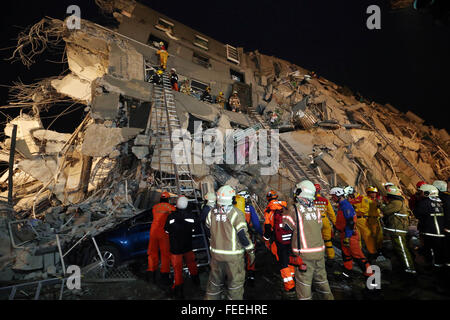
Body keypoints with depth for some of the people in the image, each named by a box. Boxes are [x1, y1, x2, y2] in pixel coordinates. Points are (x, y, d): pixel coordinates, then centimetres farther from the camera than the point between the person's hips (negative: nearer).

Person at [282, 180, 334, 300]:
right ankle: (328, 297, 36)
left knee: (303, 283, 5)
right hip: (319, 251, 6)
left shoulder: (294, 209, -13)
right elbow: (319, 227, 10)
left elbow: (286, 227, -5)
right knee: (321, 279, 23)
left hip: (304, 254, -5)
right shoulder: (316, 210, 3)